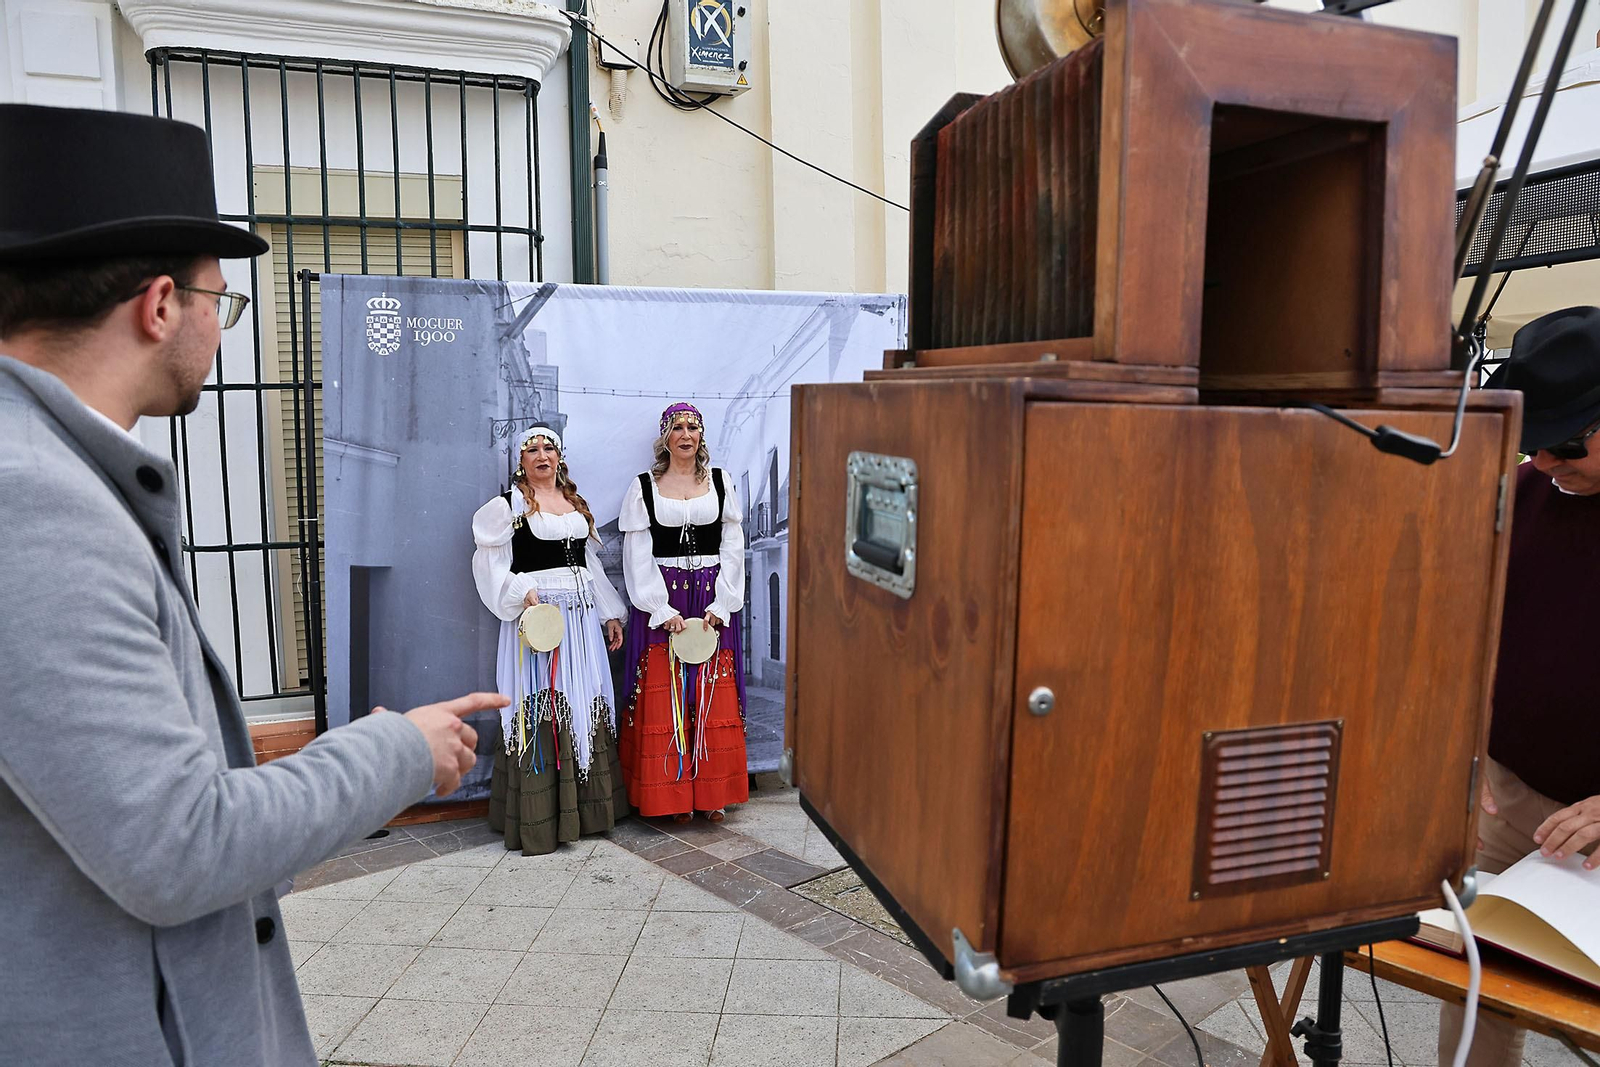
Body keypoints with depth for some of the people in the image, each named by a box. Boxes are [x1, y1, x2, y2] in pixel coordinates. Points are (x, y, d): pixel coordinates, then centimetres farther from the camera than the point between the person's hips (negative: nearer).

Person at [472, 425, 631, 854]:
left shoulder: (576, 503, 17)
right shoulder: (508, 505, 0)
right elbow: (490, 562, -6)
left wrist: (611, 615, 17)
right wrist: (522, 593, -21)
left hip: (582, 616, 6)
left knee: (585, 703, 9)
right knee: (540, 705, -6)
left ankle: (584, 806, 20)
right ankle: (538, 819, 1)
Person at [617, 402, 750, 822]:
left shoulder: (720, 482, 8)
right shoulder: (643, 487, 4)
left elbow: (732, 548, 4)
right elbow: (637, 556, -1)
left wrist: (719, 606, -6)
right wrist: (664, 610, -11)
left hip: (713, 602, 1)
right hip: (661, 603, -1)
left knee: (715, 699, 3)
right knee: (665, 699, -1)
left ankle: (714, 792, 13)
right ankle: (675, 794, 10)